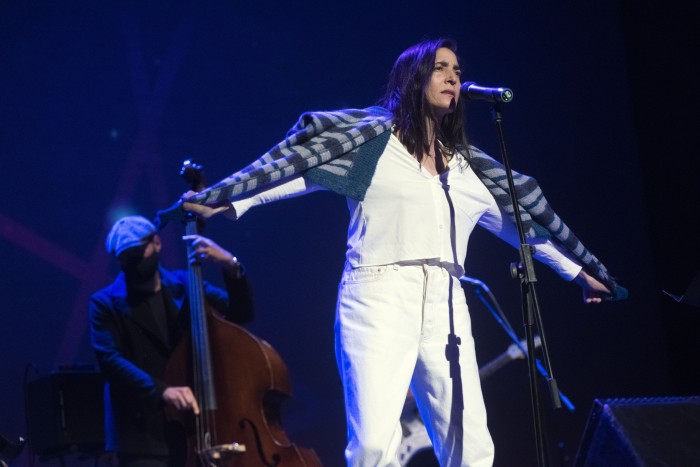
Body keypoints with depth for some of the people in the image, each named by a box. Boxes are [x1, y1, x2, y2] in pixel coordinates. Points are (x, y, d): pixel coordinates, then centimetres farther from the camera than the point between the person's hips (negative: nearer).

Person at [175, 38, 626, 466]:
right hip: (379, 300, -5)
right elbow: (297, 165, 1)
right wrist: (225, 201, -7)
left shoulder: (468, 165, 20)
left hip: (444, 308, 5)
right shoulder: (374, 135, 7)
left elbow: (523, 218, 28)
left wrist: (579, 271, 32)